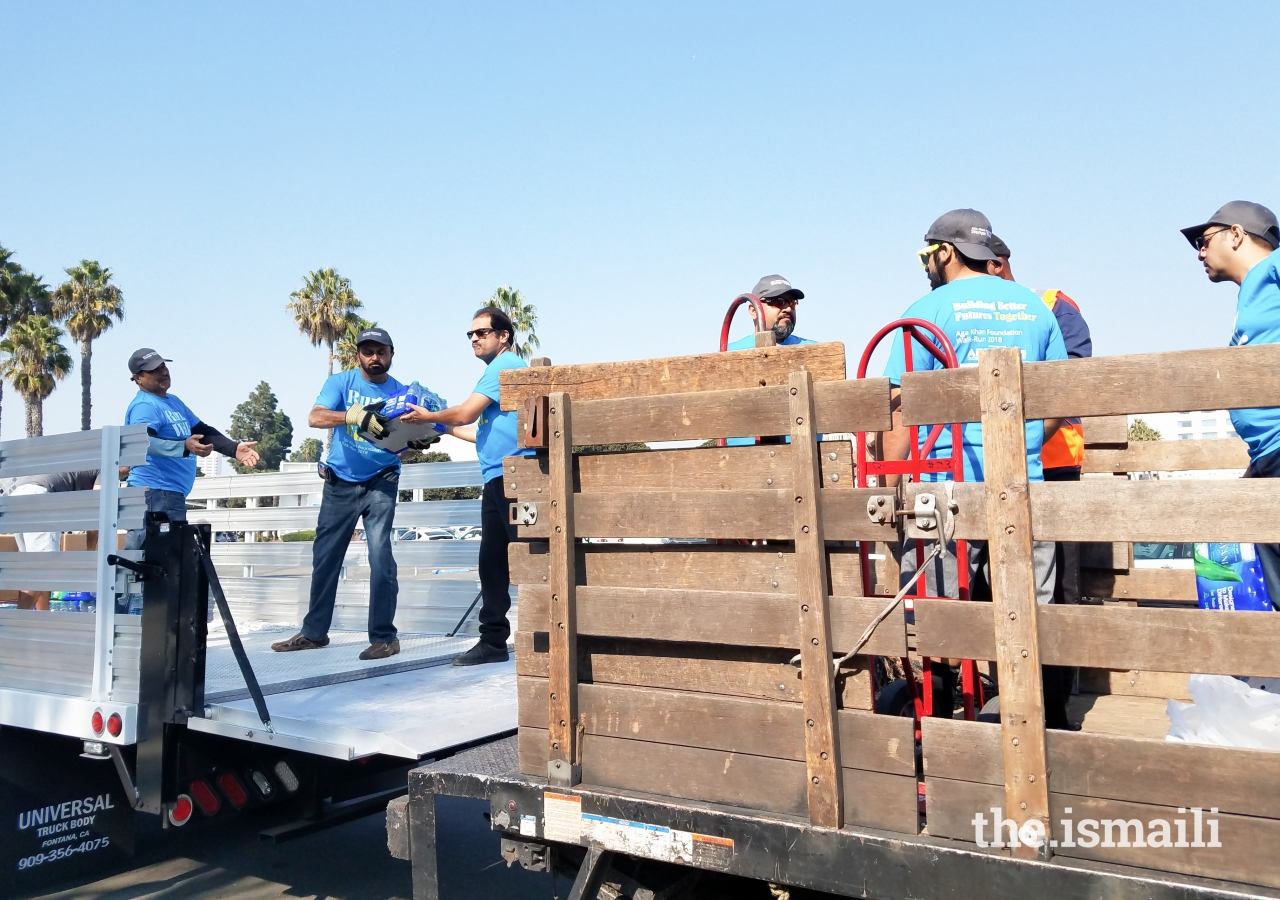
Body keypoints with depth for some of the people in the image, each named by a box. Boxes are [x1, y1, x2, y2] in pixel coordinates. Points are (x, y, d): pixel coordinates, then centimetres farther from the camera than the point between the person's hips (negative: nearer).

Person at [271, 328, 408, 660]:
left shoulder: (400, 392, -3)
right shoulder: (340, 382, -3)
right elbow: (315, 417, -20)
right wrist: (354, 415, -38)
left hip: (380, 482, -2)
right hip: (340, 482, 2)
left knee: (380, 554, -15)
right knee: (325, 555, 9)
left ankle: (384, 637, -7)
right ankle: (314, 632, 24)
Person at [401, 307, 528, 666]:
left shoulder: (505, 365, -5)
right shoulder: (503, 369, 26)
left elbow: (465, 413, -11)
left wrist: (428, 416, 5)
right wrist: (446, 428, 27)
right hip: (499, 479, 10)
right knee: (492, 562, 9)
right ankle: (493, 640, 13)